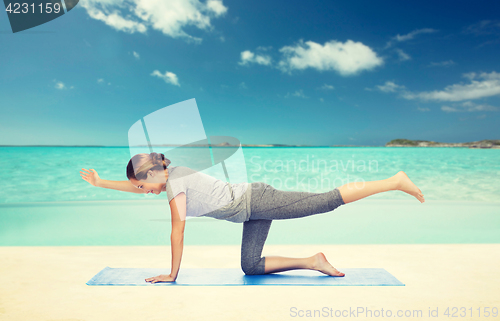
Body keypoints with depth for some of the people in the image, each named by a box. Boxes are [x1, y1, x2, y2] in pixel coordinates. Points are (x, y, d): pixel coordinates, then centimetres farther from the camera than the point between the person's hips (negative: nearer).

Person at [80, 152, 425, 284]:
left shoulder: (175, 184, -14)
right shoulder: (168, 174, 12)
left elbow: (178, 232, -12)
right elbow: (135, 185, 29)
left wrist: (172, 274, -4)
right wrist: (101, 182, 33)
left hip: (257, 202, -9)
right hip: (253, 213, 9)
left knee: (328, 200, -8)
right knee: (251, 266, 8)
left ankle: (396, 181, 2)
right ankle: (313, 262, 10)